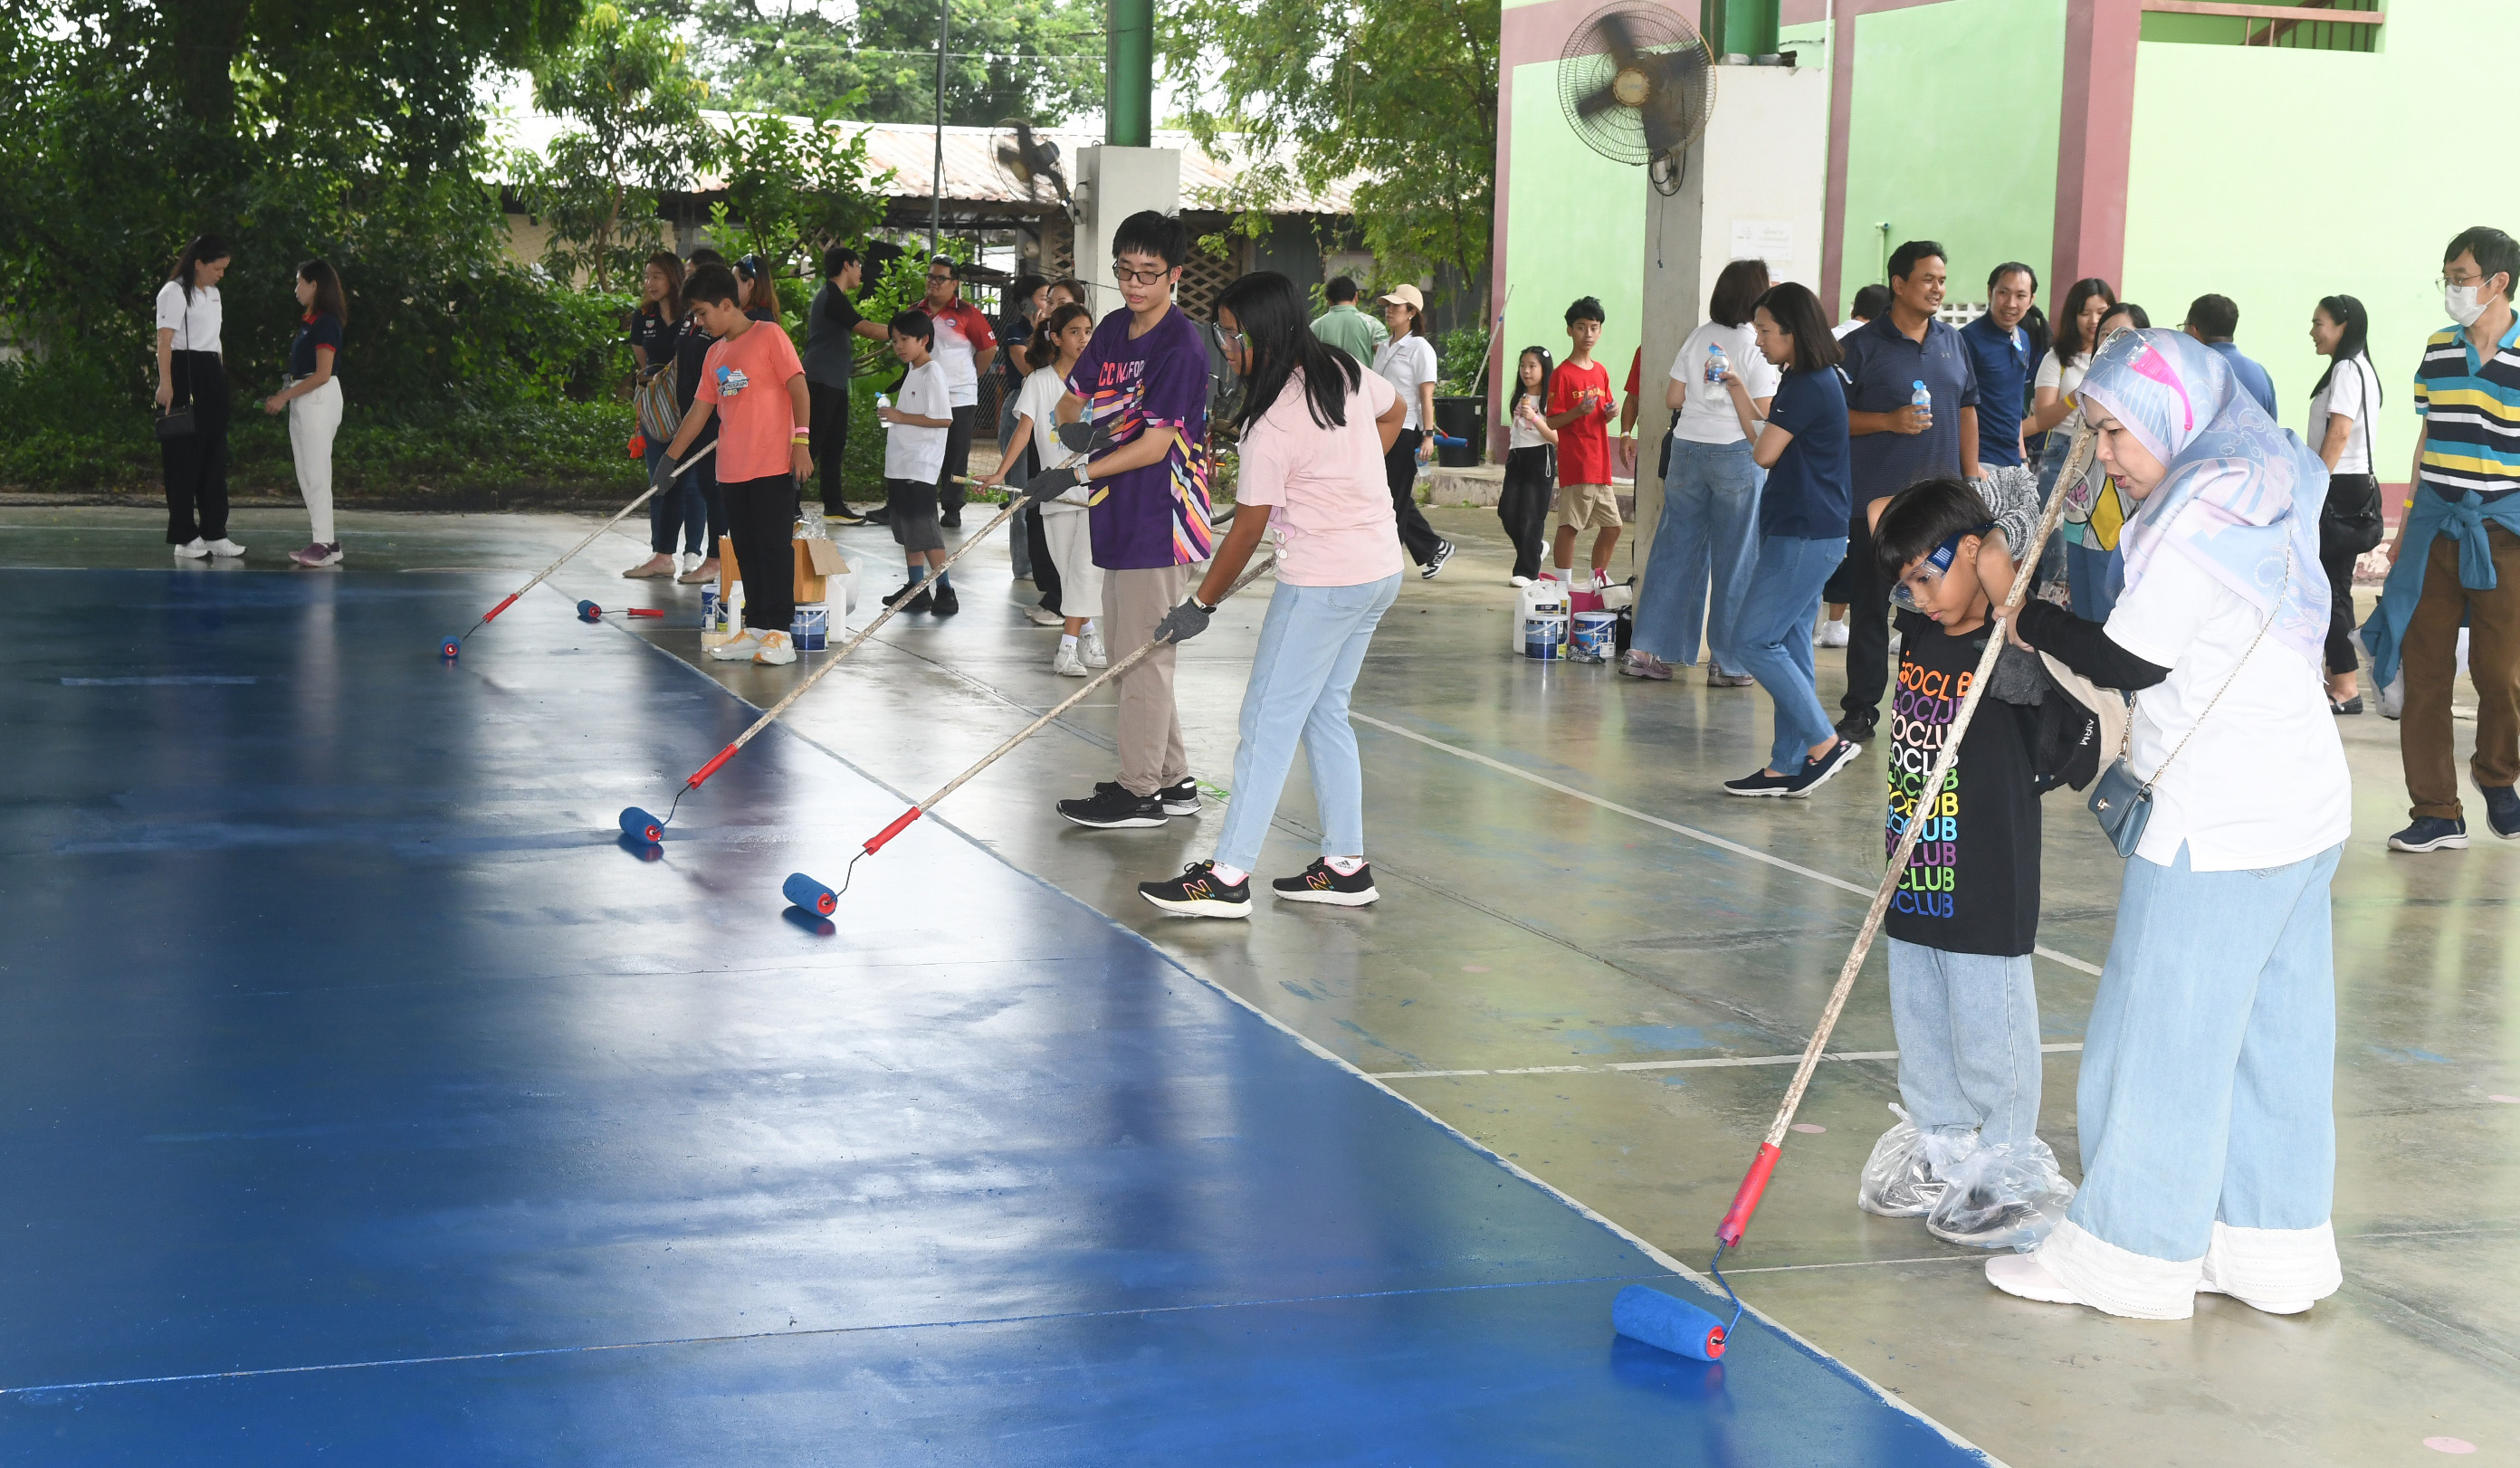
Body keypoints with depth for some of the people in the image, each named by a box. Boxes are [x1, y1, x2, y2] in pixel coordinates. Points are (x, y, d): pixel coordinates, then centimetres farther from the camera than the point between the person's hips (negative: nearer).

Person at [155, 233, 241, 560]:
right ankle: (184, 536, 0)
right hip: (184, 375, -9)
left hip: (212, 376, 9)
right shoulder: (174, 292, -8)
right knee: (184, 457, -4)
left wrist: (221, 371, 17)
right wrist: (165, 383, -26)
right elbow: (164, 340, -17)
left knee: (215, 455, 8)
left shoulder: (213, 293, 19)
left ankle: (214, 533, 13)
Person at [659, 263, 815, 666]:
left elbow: (798, 389, -9)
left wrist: (801, 443, -16)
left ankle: (779, 633, -3)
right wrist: (669, 459, 17)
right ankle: (755, 630, 14)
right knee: (746, 550, 9)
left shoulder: (769, 335, -4)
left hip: (773, 467, -7)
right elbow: (700, 411, 19)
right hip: (732, 471, 7)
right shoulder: (715, 354, 16)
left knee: (774, 546, -5)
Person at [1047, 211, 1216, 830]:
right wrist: (1083, 422, -9)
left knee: (1142, 656, -3)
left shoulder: (1181, 345, -16)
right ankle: (1173, 781, 25)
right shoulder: (1114, 329, 10)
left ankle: (1141, 792, 6)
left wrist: (1078, 474, -22)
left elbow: (1154, 445, -20)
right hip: (1121, 517, 9)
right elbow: (1071, 402, 15)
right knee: (1125, 650, 16)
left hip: (1160, 521, -9)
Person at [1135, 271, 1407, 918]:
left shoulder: (1273, 424, -20)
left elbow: (1247, 529, -13)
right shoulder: (1345, 369, 2)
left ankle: (1228, 876, -4)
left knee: (1269, 718, -5)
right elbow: (1396, 410, 24)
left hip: (1323, 583, -9)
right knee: (1324, 713, 16)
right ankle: (1346, 864, 18)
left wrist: (1201, 605, -1)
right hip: (1381, 568, 9)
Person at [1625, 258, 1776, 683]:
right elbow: (1765, 411, -12)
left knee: (1674, 550, 9)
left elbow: (1672, 398, 7)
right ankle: (1726, 663, 7)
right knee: (1734, 561, 3)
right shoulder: (1755, 344, -8)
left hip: (1688, 449, 5)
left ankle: (1645, 651, 9)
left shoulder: (1699, 337, 5)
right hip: (1737, 455, -5)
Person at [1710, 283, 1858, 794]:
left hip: (1806, 535, -10)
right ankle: (1788, 767, 13)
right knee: (1787, 645, 10)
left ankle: (1824, 743, -6)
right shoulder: (1798, 381, 15)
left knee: (1753, 639, -10)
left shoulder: (1811, 386, -16)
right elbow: (1765, 440, 21)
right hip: (1795, 530, 10)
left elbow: (1763, 452, -15)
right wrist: (1738, 389, 17)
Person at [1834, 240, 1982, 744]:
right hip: (1877, 498, -4)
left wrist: (1970, 477, 12)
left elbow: (1967, 409, 17)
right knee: (1870, 607, 1)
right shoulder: (1861, 346, -4)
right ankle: (1860, 711, 8)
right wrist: (1891, 421, -16)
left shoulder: (1950, 339, 12)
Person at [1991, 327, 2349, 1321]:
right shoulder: (2266, 495, 13)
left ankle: (2132, 1254, 9)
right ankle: (2275, 1244, 22)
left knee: (2164, 1030, 0)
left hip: (2219, 823, -10)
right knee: (2272, 1029, 14)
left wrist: (2025, 618, -1)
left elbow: (2127, 660, -15)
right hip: (2304, 802, 10)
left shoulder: (2202, 513, -17)